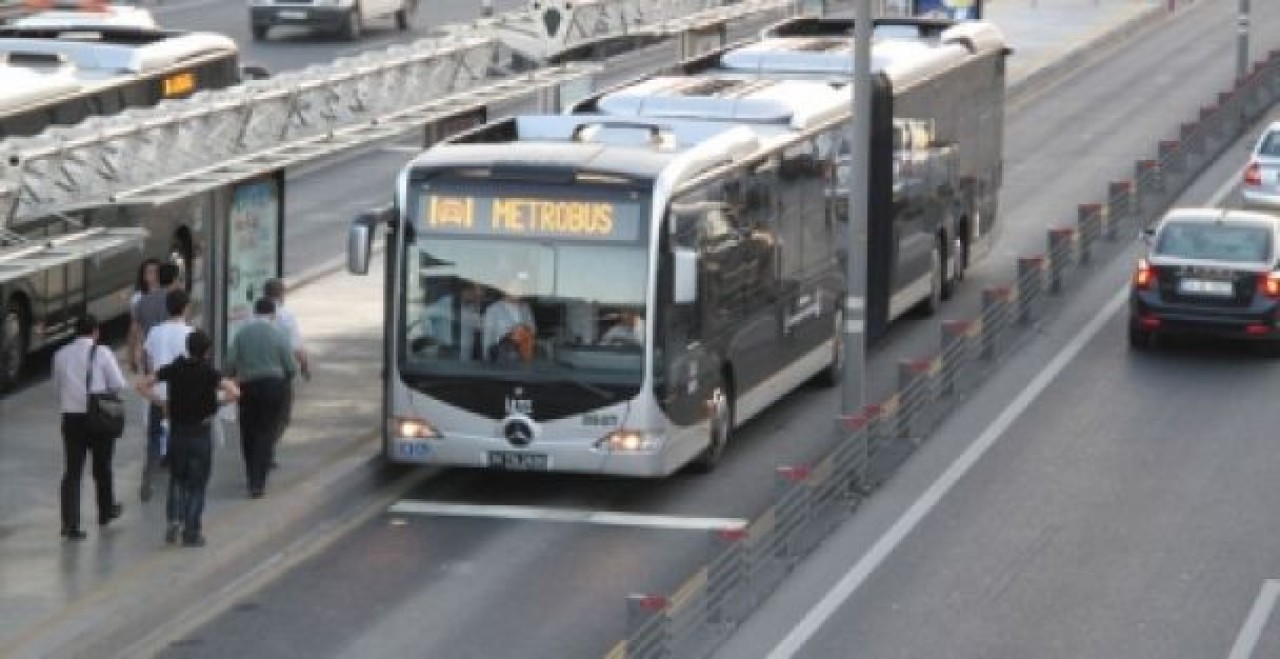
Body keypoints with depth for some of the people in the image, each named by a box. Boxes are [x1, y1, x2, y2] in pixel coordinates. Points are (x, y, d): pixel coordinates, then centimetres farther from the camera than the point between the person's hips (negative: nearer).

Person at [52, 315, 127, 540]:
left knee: (72, 471, 2)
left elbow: (57, 386, 11)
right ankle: (106, 511, 36)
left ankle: (70, 523, -8)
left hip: (71, 417, 2)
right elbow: (118, 384, -8)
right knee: (102, 467, 18)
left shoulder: (61, 355, 3)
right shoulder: (102, 353, -9)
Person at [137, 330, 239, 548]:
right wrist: (216, 403, -9)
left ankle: (174, 518, -1)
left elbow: (142, 385, -1)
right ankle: (191, 532, 6)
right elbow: (234, 393, -24)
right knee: (197, 484, 7)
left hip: (176, 432, 3)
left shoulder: (174, 369, -2)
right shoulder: (209, 373, -11)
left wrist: (160, 400, 1)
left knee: (177, 479, 19)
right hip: (200, 433, -3)